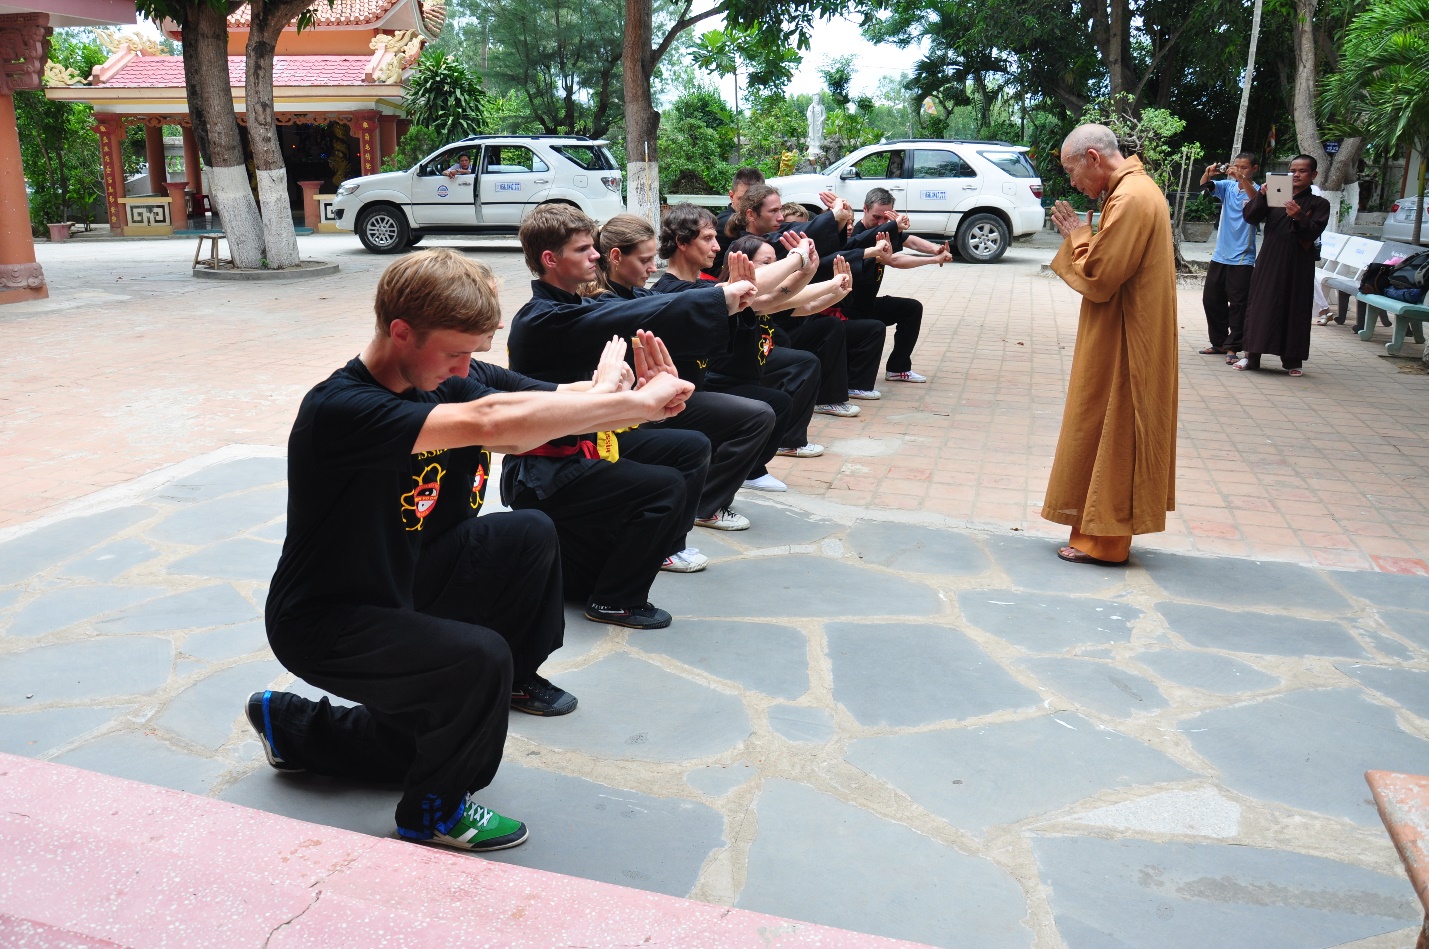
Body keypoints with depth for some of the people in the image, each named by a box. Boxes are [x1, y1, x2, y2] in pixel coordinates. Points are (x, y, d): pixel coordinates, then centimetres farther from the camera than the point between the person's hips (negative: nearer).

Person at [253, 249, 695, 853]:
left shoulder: (439, 382, -3)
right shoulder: (338, 410, -31)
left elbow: (516, 430, -11)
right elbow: (489, 423, -42)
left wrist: (599, 394, -32)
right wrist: (636, 403, -39)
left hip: (402, 582, 8)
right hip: (322, 623, -8)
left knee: (529, 536, -3)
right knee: (478, 657, -28)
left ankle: (516, 677, 21)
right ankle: (435, 814, -2)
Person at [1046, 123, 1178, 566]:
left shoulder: (1129, 199, -21)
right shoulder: (1136, 188, 12)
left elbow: (1098, 278, -21)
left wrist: (1077, 237, -7)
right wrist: (1082, 237, 5)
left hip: (1121, 345, -10)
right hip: (1125, 339, 10)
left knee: (1106, 433, -1)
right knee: (1111, 433, 15)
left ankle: (1101, 538, 8)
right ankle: (1104, 528, 25)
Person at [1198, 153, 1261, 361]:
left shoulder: (1255, 190, -3)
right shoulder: (1227, 186, 7)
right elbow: (1205, 186, -7)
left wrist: (1242, 179, -35)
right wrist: (1208, 173, -28)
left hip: (1242, 258, -5)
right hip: (1220, 255, 5)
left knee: (1238, 304, -3)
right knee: (1211, 300, 11)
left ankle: (1232, 347, 4)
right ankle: (1218, 342, 24)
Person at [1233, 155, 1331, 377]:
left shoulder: (1318, 204, 5)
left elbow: (1313, 232, -8)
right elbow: (1250, 217, -2)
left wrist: (1299, 218, -26)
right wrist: (1261, 195, -18)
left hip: (1298, 265, -2)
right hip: (1269, 261, 2)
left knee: (1295, 309, 2)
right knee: (1259, 305, 2)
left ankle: (1292, 360, 9)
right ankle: (1251, 355, 9)